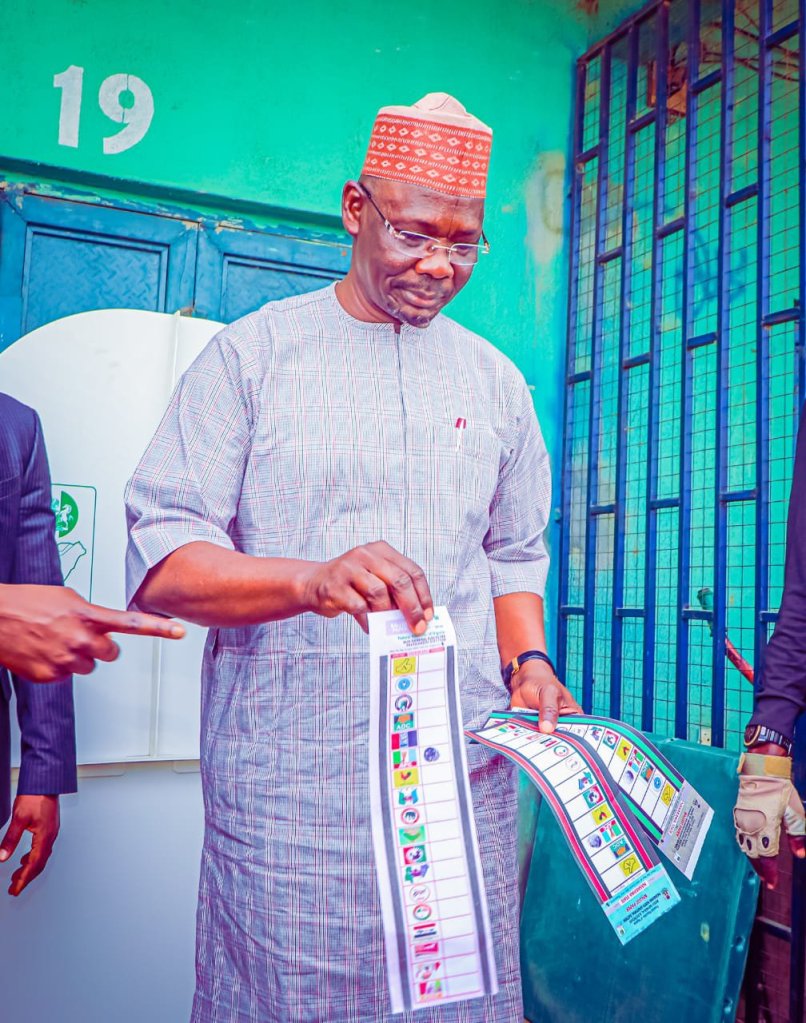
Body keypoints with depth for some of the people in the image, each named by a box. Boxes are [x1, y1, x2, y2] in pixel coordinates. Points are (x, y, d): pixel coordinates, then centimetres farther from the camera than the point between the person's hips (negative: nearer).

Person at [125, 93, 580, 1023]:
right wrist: (313, 579, -24)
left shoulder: (495, 380, 13)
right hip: (288, 786, -3)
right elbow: (159, 562, -7)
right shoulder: (252, 353, 1)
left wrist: (528, 659, 0)